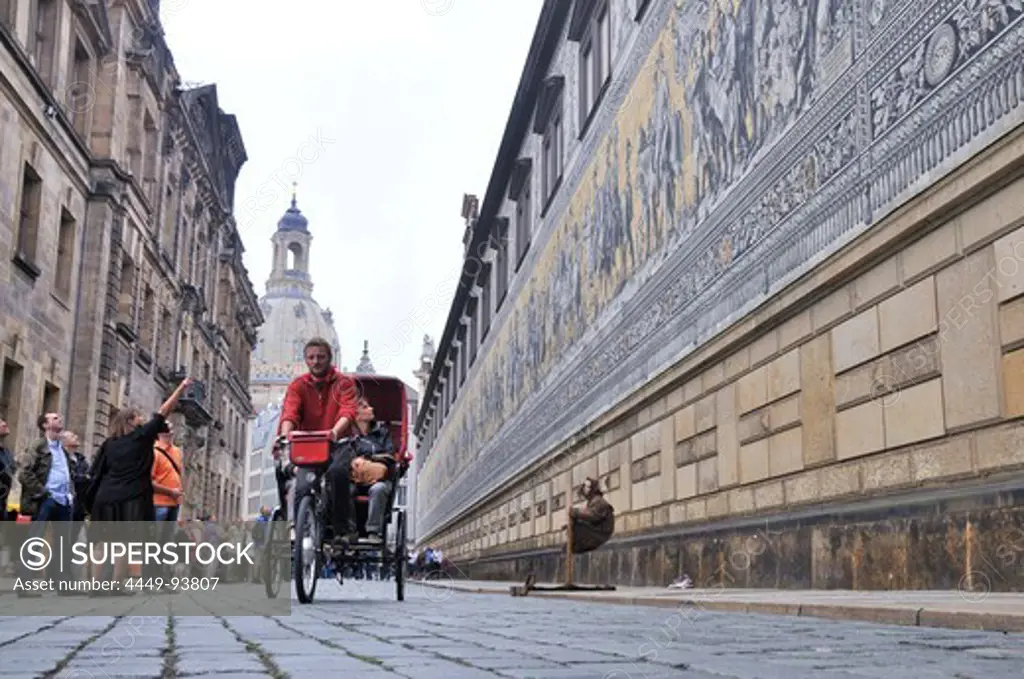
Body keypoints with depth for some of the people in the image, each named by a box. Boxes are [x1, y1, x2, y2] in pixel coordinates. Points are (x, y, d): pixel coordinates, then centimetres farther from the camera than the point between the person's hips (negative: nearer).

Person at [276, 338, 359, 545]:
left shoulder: (343, 383, 6)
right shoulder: (298, 386, 12)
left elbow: (348, 412, -12)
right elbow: (289, 413, -5)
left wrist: (334, 432, -33)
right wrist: (285, 434, -28)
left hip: (337, 444, -2)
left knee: (337, 471, -33)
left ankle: (345, 528, -25)